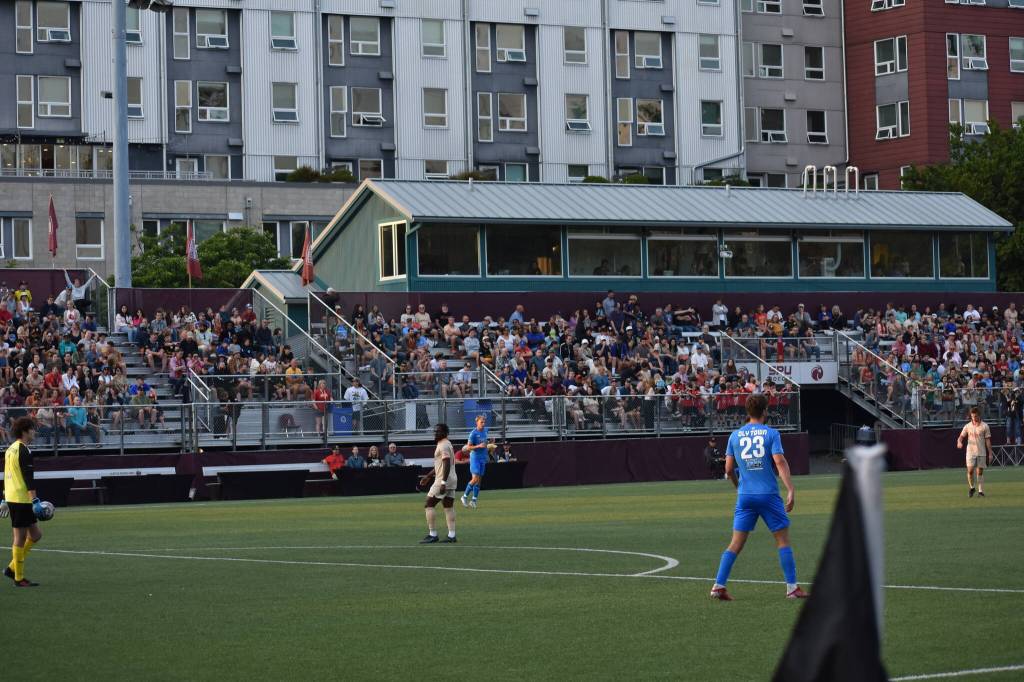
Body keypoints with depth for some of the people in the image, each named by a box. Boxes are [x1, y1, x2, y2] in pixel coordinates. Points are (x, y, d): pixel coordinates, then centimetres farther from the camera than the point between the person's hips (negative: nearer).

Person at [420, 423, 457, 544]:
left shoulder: (443, 445, -13)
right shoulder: (447, 444, 19)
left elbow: (447, 464, -23)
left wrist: (443, 483, -28)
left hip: (443, 480, -10)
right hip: (452, 480, 10)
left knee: (429, 505, -5)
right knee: (449, 507, 9)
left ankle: (432, 535, -6)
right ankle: (451, 535, 5)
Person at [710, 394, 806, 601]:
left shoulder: (735, 435, 7)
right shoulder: (771, 434, -3)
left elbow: (729, 469, 8)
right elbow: (780, 462, -13)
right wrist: (791, 490, -15)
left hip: (744, 496, 3)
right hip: (768, 494, -3)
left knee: (736, 543, 5)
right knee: (783, 539, 6)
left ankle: (719, 586, -3)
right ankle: (792, 587, 5)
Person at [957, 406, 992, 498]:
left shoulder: (984, 426, 2)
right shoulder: (967, 426, 5)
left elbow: (988, 440, 2)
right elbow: (961, 436, 4)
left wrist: (990, 453, -1)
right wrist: (959, 442, -20)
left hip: (981, 453, -1)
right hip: (970, 452, 1)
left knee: (980, 472, 0)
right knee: (970, 470, -9)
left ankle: (981, 491, 4)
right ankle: (971, 488, 12)